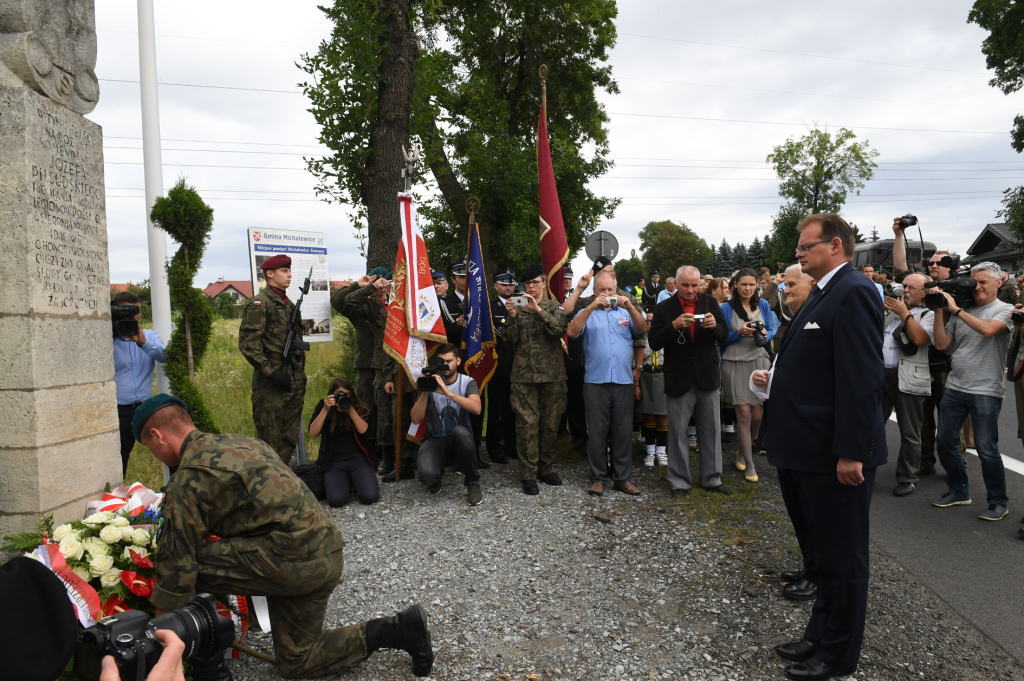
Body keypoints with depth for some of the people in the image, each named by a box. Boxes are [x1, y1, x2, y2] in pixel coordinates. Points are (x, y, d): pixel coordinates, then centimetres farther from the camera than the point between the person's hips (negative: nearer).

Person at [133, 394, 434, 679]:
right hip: (328, 550, 9)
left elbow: (176, 567, -6)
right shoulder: (237, 442, 18)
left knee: (186, 565, -4)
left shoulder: (185, 483, -8)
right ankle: (398, 629, 17)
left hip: (293, 560, -9)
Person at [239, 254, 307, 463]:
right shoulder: (260, 303, -9)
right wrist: (271, 372, -19)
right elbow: (248, 343, -17)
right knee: (270, 439, -1)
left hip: (294, 383, 8)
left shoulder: (289, 304, 16)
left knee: (290, 438, 13)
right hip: (271, 384, -8)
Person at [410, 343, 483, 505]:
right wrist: (425, 392, -21)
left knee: (459, 431, -37)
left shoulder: (467, 382, -2)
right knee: (427, 474, -32)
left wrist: (447, 392, -33)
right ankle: (435, 476, 12)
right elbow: (416, 419, -8)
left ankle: (472, 481, -11)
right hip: (435, 440, 1)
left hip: (459, 441, 0)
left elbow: (476, 408, -24)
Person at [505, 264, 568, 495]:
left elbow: (560, 330, -12)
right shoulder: (518, 306, 10)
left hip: (552, 372, 0)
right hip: (524, 373, 0)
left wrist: (538, 310, -19)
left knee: (551, 422, 6)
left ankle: (545, 467, 21)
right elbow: (511, 339, 3)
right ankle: (528, 474, 5)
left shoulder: (554, 307, 7)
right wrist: (512, 317, -13)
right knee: (527, 423, -2)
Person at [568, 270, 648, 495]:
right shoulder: (588, 313, 9)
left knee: (623, 432, 7)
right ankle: (598, 478, 14)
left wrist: (630, 307, -15)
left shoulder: (625, 312, 15)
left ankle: (622, 478, 16)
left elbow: (642, 330, -1)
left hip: (624, 381, 2)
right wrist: (591, 307, -18)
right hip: (596, 382, -2)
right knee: (597, 432, 3)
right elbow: (572, 332, -9)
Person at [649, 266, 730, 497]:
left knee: (711, 430, 11)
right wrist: (674, 326, -25)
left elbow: (724, 335, 5)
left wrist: (715, 326, -17)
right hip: (679, 379, -2)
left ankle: (712, 479, 25)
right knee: (678, 432, 6)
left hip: (707, 376, 3)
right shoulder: (664, 308, -4)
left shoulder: (710, 303, 4)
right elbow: (654, 343, -10)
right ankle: (679, 481, 19)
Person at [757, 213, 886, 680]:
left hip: (839, 452, -10)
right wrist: (777, 380, 9)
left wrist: (851, 451, -25)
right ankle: (821, 635, 37)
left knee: (842, 554, 6)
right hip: (814, 450, 10)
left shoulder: (854, 292, -17)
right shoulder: (823, 293, 14)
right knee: (824, 549, 21)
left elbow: (862, 378, -23)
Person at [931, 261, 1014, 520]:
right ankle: (959, 491, 26)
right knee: (945, 440, 9)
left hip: (986, 390, -5)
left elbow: (987, 329, -23)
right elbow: (941, 344, 5)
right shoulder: (960, 310, 11)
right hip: (955, 386, 6)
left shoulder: (1005, 310, -2)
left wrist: (956, 309, -15)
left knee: (986, 448, -3)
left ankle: (999, 502, 15)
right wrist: (940, 310, -1)